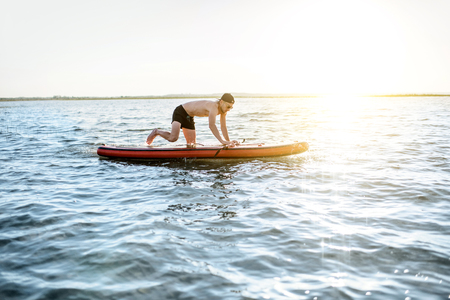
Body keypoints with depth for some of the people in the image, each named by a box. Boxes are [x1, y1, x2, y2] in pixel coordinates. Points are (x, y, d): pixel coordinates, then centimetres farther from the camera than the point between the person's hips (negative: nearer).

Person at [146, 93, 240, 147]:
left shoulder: (223, 109, -7)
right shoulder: (214, 107, -34)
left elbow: (223, 127, 0)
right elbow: (212, 125, -46)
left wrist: (228, 141, -7)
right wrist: (222, 141, -50)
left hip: (189, 117, 9)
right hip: (180, 112, -9)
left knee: (192, 144, 7)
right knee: (173, 138, -28)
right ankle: (157, 132, 4)